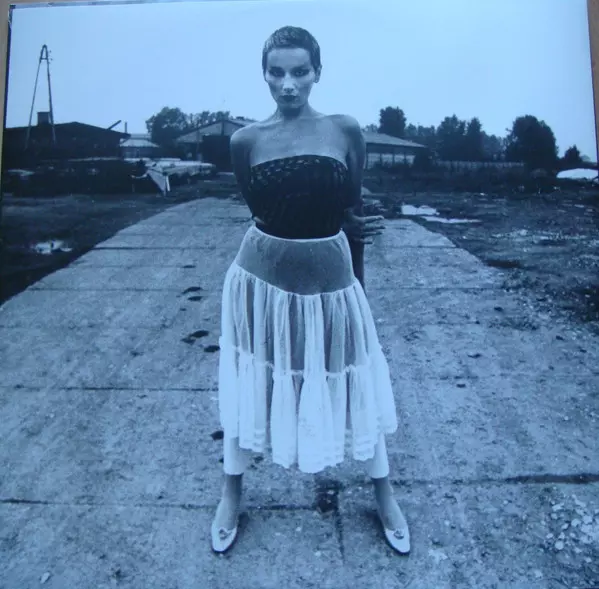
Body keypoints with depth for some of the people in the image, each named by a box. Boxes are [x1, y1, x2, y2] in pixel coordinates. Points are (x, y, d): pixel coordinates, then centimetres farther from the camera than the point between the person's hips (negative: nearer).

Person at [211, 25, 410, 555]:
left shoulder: (346, 131, -3)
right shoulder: (246, 140, -3)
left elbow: (354, 215, 3)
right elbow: (263, 213, 1)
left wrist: (358, 286, 7)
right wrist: (336, 224, 0)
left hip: (330, 282, 0)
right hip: (262, 280, 0)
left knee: (352, 387, 14)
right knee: (252, 388, 14)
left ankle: (384, 496, 40)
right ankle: (231, 495, 40)